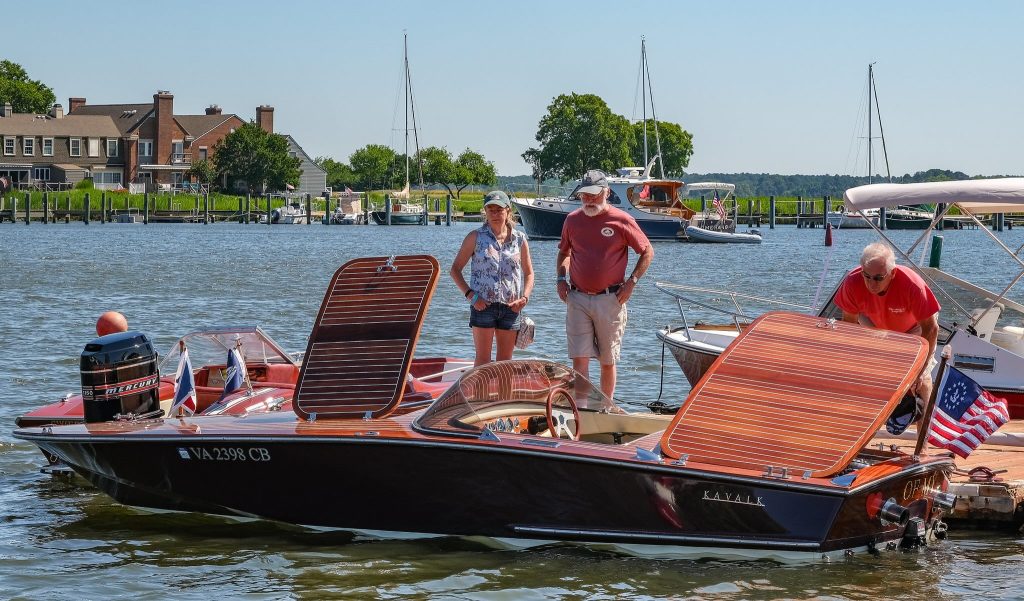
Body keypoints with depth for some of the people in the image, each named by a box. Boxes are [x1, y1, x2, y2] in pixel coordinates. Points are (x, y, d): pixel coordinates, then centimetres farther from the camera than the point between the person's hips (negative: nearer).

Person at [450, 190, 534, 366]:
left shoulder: (519, 239, 7)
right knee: (483, 359, -2)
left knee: (505, 360, 8)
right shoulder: (476, 237, 1)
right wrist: (470, 295, -9)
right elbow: (455, 269, 3)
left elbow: (528, 273, 14)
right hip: (483, 305, -2)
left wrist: (524, 298, -2)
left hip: (510, 306, 2)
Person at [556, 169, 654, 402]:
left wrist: (631, 282, -5)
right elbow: (564, 253, 23)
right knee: (579, 358, -8)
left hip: (610, 300, -2)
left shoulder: (622, 221, -3)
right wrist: (561, 279, 7)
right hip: (577, 299, 2)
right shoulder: (572, 220, 7)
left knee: (608, 361, 8)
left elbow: (647, 252, 4)